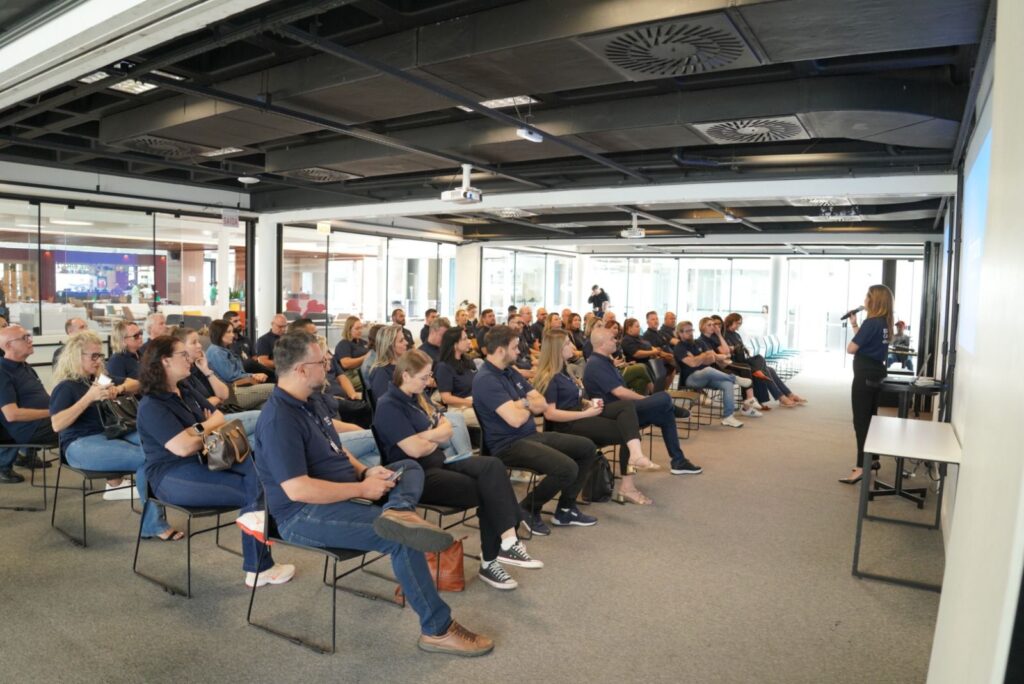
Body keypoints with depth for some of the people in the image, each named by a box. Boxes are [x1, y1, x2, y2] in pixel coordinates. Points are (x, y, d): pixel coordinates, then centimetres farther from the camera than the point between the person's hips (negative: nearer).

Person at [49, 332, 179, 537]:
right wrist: (89, 397, -21)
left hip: (108, 435, 7)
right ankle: (153, 525, -22)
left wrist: (118, 389, 6)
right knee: (146, 458, -29)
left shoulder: (94, 379, 18)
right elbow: (57, 425, -18)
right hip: (80, 445, -7)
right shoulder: (66, 386, -4)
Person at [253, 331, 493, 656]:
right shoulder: (279, 420, -21)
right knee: (403, 540, -24)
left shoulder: (305, 403, 11)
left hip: (339, 493, 10)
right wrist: (362, 489, -20)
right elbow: (298, 490, -28)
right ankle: (438, 629, -10)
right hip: (305, 514, -10)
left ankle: (398, 511, -29)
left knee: (409, 466, 6)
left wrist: (365, 471, 0)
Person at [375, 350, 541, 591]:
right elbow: (416, 449, -21)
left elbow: (448, 430, 10)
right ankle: (490, 559, -7)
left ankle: (507, 542, -23)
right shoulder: (389, 406, -13)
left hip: (440, 461, 8)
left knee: (492, 465, -19)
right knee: (486, 492, -19)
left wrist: (425, 435, -10)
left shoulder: (418, 397, 14)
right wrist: (436, 439, 0)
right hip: (417, 475, -8)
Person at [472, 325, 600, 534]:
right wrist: (529, 408, -3)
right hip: (509, 445, -10)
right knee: (568, 468, -26)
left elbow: (542, 403, 11)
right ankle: (528, 509, -2)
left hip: (531, 435, 10)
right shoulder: (486, 380, -18)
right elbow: (515, 419, -27)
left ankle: (566, 509, 16)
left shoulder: (510, 371, 12)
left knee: (587, 447, 7)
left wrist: (524, 403, -12)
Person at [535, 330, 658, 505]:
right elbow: (550, 414, -21)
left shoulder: (563, 371, 17)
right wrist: (586, 413, -19)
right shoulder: (549, 378, -13)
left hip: (580, 415, 9)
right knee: (625, 432, -16)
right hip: (568, 425, -9)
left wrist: (588, 403, 3)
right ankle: (627, 486, -16)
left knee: (627, 406, -15)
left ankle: (636, 455, -33)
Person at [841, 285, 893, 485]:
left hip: (865, 376, -9)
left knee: (861, 422, -6)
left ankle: (861, 467, -5)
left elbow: (851, 348, -16)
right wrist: (854, 325, 9)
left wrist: (853, 328, 3)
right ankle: (872, 459, 28)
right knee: (870, 419, 18)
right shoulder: (884, 324, 8)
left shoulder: (871, 323, -19)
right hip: (875, 374, 9)